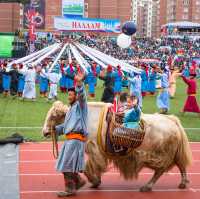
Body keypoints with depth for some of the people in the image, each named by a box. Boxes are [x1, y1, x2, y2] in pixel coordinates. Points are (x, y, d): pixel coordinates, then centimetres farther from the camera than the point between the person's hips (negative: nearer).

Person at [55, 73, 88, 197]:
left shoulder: (80, 105, -1)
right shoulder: (71, 109, 26)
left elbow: (82, 95, -24)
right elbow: (66, 125, 30)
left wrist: (80, 84, -41)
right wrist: (54, 129, 20)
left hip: (76, 139, -9)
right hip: (70, 139, 9)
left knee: (67, 165, -8)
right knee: (66, 164, 13)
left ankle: (70, 189, -2)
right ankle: (79, 181, 26)